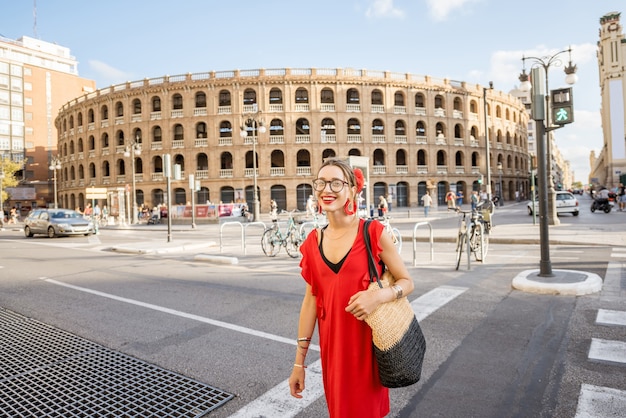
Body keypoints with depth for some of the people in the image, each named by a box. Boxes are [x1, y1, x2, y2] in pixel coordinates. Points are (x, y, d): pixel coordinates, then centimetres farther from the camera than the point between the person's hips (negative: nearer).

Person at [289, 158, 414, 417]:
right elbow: (310, 300, 4)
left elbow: (407, 282, -4)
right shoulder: (313, 241, 0)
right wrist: (299, 361, 6)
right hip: (331, 343, 4)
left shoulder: (373, 232, -11)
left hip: (367, 341, -3)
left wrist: (378, 296, -26)